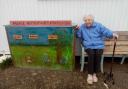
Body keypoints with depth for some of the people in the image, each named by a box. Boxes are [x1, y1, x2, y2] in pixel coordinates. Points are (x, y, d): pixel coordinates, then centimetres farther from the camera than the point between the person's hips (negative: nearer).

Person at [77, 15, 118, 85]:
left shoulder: (98, 26, 8)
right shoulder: (82, 27, 12)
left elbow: (106, 31, 0)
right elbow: (79, 36, 14)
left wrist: (112, 34, -17)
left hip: (99, 46, 1)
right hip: (88, 46, 0)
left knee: (98, 54, -30)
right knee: (91, 54, -32)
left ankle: (94, 73, -12)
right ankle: (90, 74, -19)